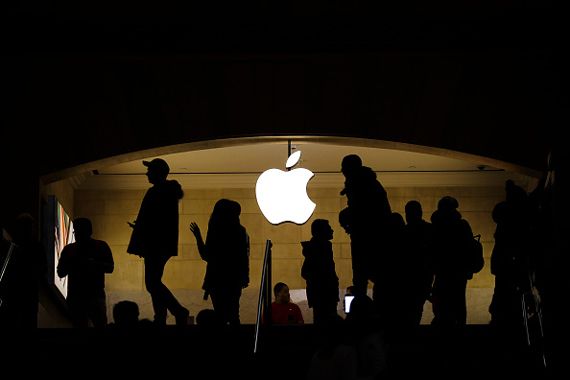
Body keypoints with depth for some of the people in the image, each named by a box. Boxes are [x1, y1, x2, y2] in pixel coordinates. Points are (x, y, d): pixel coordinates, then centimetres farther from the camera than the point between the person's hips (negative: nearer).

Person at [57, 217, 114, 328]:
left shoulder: (101, 246, 6)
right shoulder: (69, 249, 11)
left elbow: (110, 268, 0)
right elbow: (61, 273, 9)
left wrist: (94, 264, -16)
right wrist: (72, 263, -9)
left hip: (96, 296, -2)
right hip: (75, 297, 2)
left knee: (100, 324, -12)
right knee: (79, 325, 1)